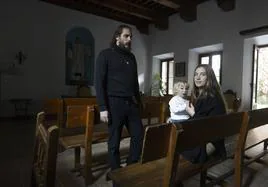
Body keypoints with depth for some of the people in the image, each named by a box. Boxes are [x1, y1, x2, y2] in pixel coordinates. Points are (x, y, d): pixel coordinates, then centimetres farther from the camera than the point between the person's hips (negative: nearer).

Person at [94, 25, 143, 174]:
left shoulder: (131, 57, 16)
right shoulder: (106, 55, -1)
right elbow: (99, 82, -8)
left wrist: (138, 102, 14)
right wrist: (103, 108, -14)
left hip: (131, 103, 6)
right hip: (114, 103, -5)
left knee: (139, 136, 7)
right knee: (114, 142, 6)